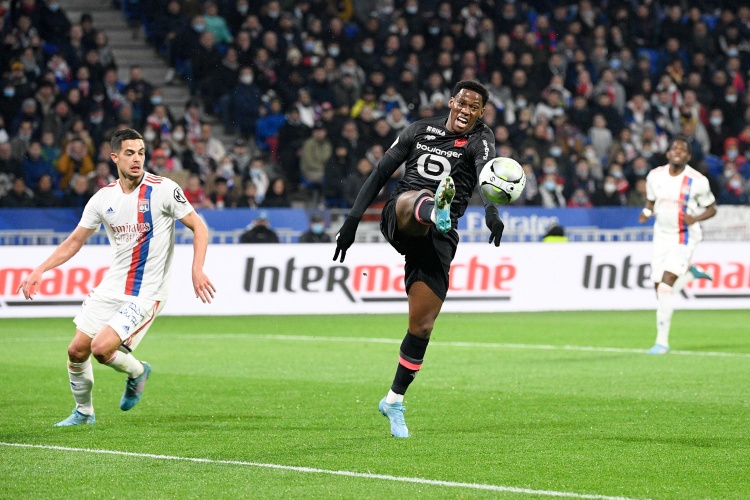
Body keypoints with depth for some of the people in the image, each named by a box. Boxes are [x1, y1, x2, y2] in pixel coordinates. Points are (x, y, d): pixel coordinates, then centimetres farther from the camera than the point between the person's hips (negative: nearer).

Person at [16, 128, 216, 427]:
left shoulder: (163, 189, -11)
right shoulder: (103, 198, 2)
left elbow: (198, 227, -6)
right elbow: (75, 241, 12)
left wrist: (197, 270, -20)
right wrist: (39, 271, 3)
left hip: (146, 294, -5)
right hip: (111, 288, 5)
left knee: (102, 349, -18)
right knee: (77, 350, 4)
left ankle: (137, 372, 15)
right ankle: (83, 412, 27)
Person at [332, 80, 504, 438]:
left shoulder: (480, 140, 3)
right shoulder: (420, 131, 12)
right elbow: (382, 172, 17)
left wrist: (491, 213, -40)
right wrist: (353, 219, 10)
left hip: (438, 240, 0)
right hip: (398, 217, 0)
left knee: (422, 327, -2)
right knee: (418, 198, -37)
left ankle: (394, 401, 14)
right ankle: (436, 211, -76)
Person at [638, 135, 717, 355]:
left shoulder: (697, 181, -11)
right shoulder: (655, 176, 0)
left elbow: (711, 208, -1)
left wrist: (695, 218, -20)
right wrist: (646, 213, -8)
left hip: (684, 237, -5)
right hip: (661, 236, 5)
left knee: (665, 286, -18)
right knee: (660, 289, 6)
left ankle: (662, 341, -12)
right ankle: (691, 272, 39)